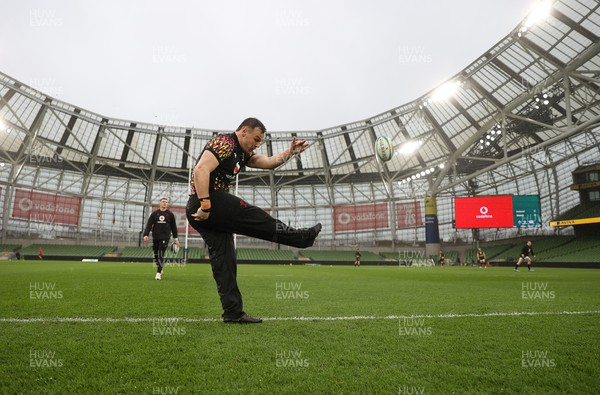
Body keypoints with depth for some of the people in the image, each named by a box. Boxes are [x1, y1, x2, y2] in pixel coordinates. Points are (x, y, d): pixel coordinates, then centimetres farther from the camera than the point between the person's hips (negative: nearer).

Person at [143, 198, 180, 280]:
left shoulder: (170, 214, 6)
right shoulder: (154, 213, 6)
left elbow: (173, 227, 10)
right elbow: (149, 224, 0)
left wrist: (175, 238, 10)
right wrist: (146, 234, -13)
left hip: (165, 237, -2)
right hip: (155, 237, 2)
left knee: (161, 255, -11)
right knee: (156, 255, 9)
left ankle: (158, 272, -9)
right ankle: (160, 269, 30)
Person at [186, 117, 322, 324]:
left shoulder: (242, 154, 20)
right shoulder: (224, 143, -10)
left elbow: (269, 162, 20)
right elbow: (200, 171, -22)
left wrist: (290, 152, 7)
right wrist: (205, 206, -26)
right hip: (208, 200, -11)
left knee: (224, 260, 7)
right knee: (257, 218, -4)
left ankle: (233, 312, 10)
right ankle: (302, 237, 10)